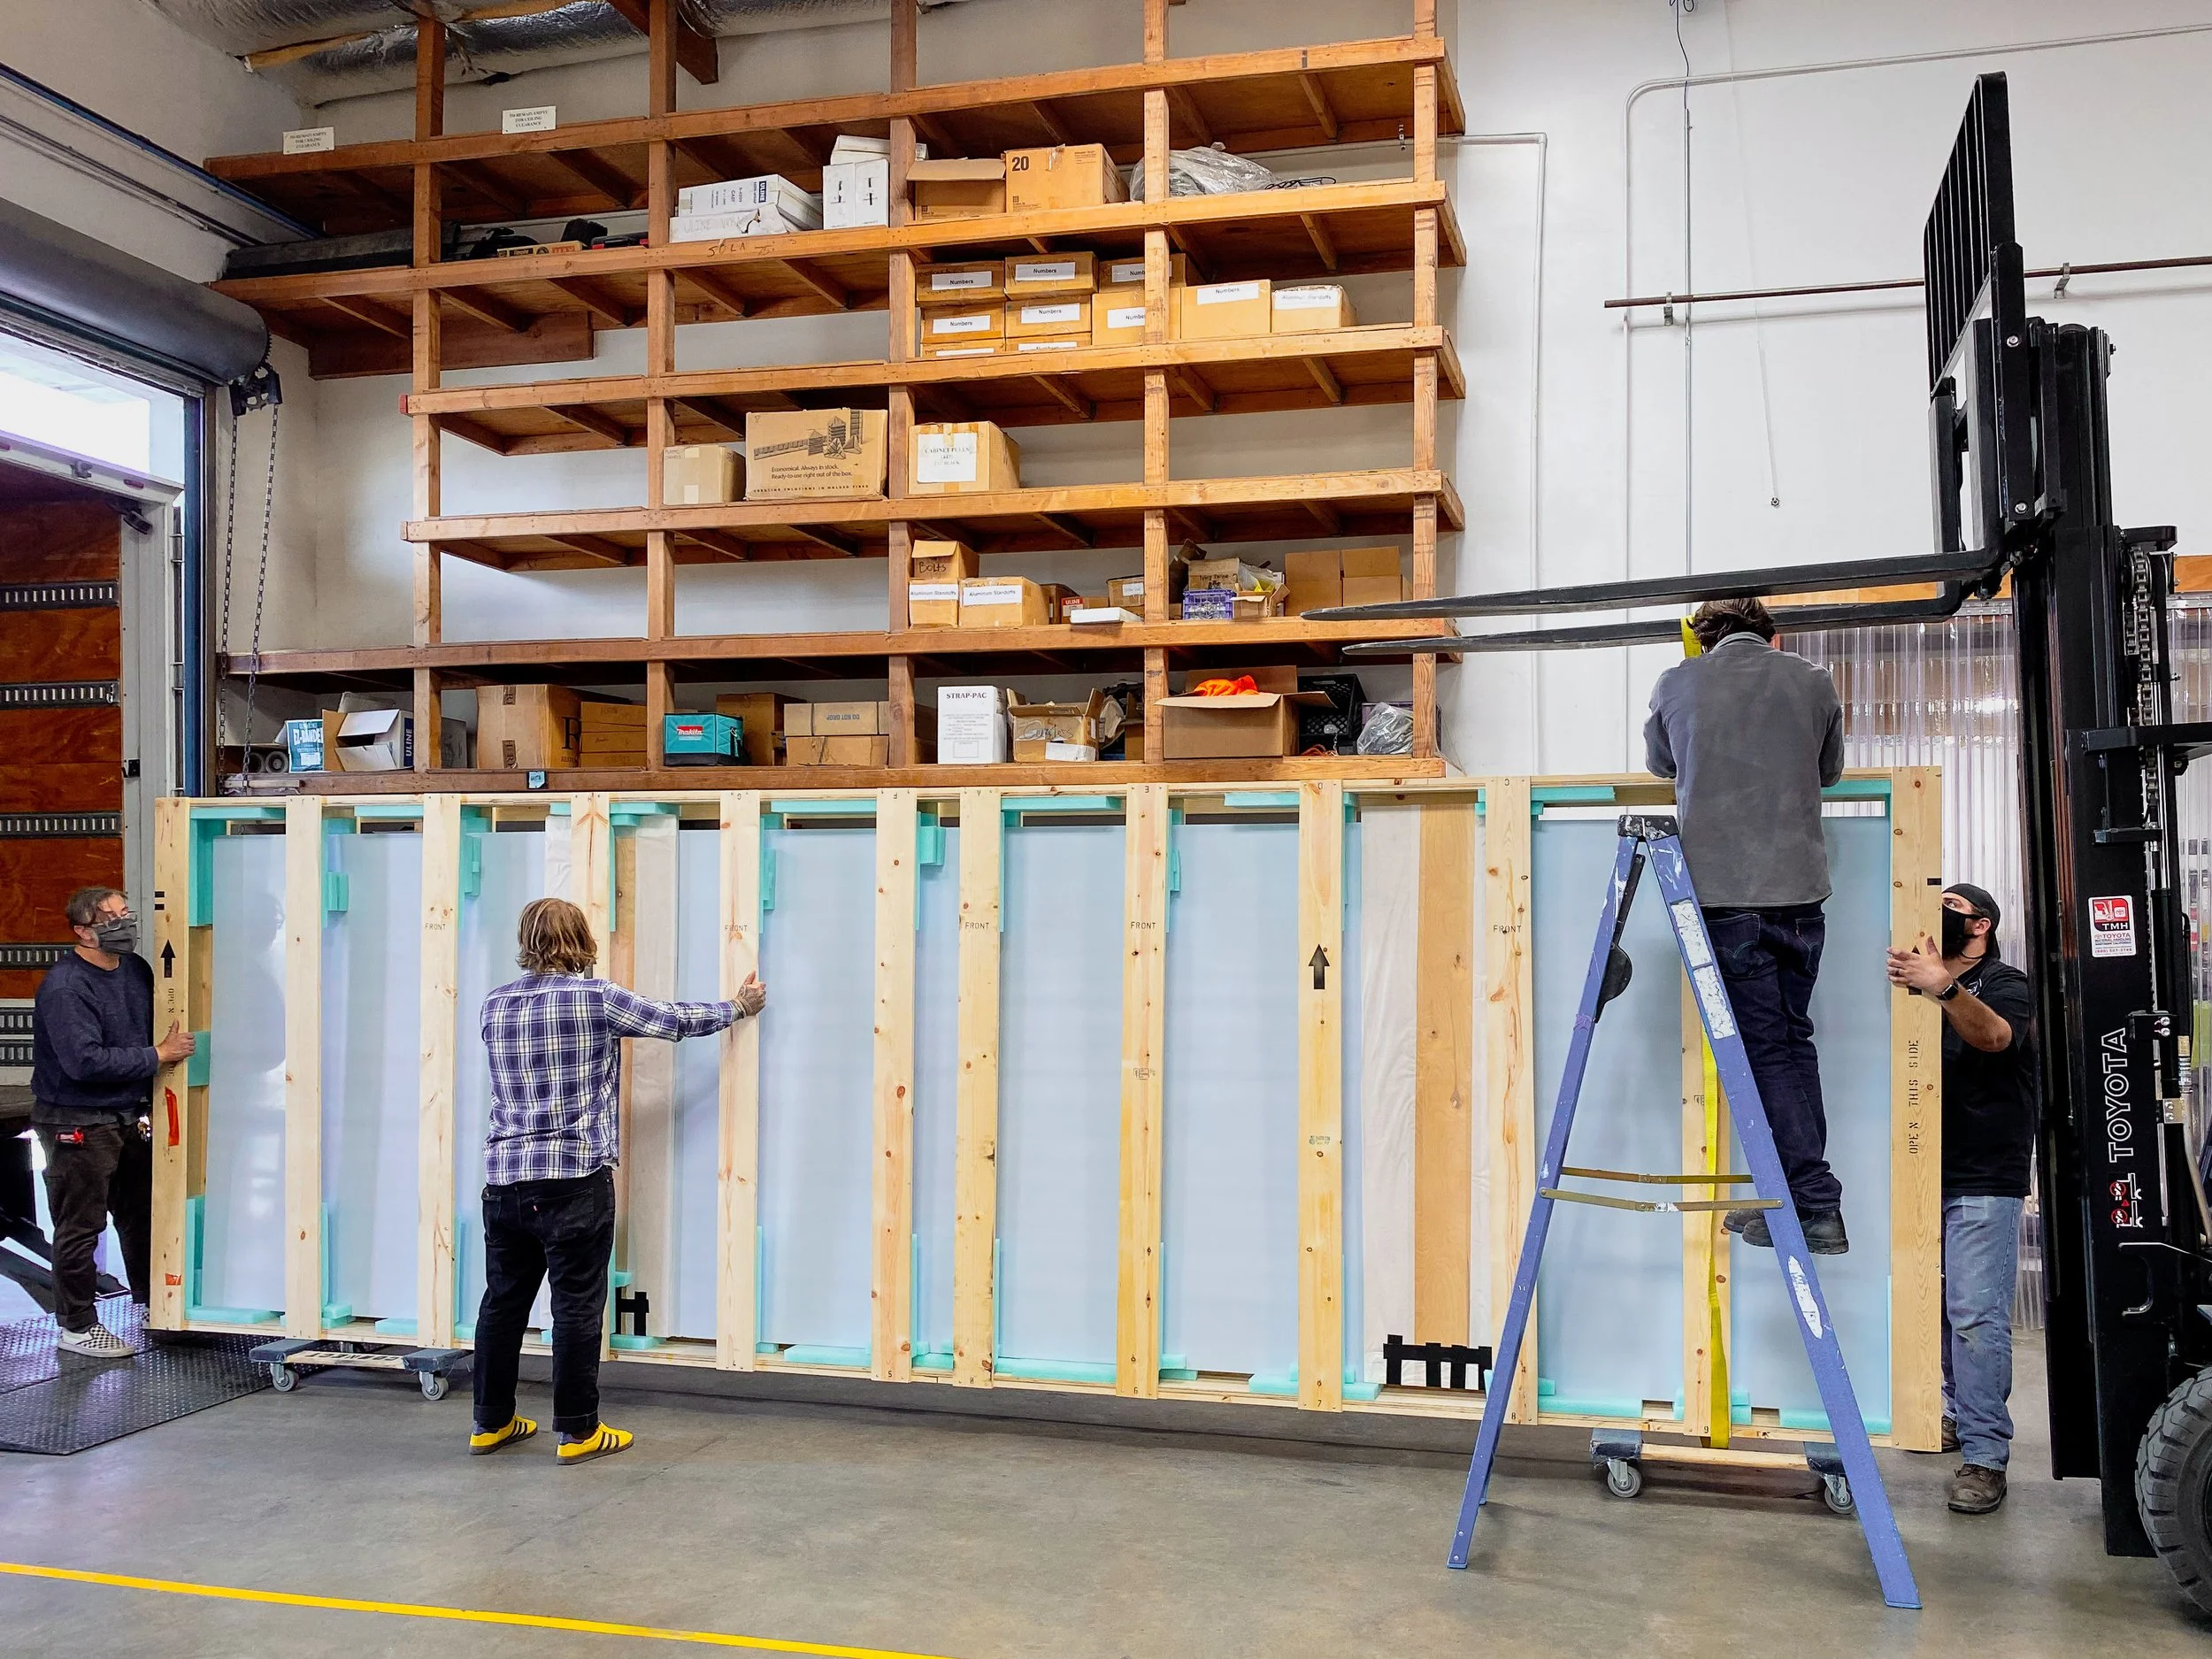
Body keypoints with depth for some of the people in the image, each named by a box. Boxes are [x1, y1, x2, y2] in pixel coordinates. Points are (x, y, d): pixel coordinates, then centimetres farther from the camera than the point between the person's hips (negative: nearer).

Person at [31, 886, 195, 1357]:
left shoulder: (136, 969, 4)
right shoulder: (64, 988, -21)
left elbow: (158, 1027, 21)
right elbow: (85, 1061, -29)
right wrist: (157, 1055, -23)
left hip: (129, 1118, 8)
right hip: (77, 1124, -8)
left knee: (141, 1215, 19)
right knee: (80, 1226, 2)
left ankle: (151, 1303, 34)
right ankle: (76, 1326, 14)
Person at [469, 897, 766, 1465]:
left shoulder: (495, 1005, 9)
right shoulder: (594, 998, -6)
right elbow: (674, 1020, 3)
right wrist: (737, 1007, 20)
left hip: (504, 1176, 5)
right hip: (574, 1177, -5)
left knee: (504, 1299, 13)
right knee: (577, 1305, 1)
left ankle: (491, 1422, 22)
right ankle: (577, 1431, 7)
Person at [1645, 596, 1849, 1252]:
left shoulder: (1676, 683, 4)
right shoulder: (1812, 681, 8)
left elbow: (1660, 762, 23)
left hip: (1725, 894, -3)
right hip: (1800, 889, 3)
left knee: (1766, 1049, 1)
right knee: (1794, 1040, 14)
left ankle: (1817, 1206, 1)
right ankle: (1801, 1197, 18)